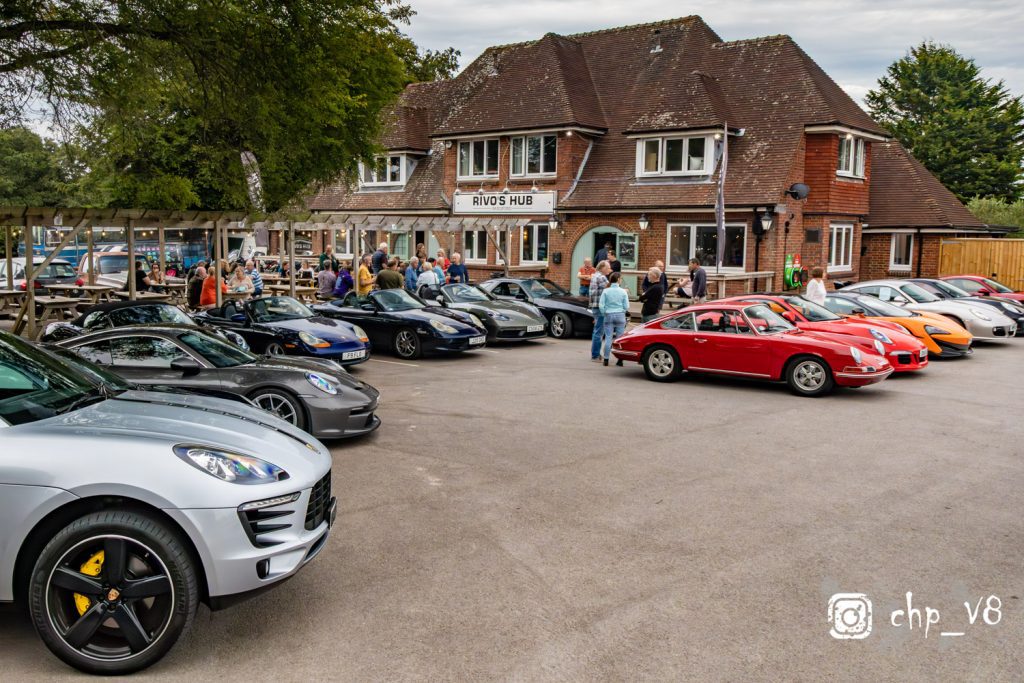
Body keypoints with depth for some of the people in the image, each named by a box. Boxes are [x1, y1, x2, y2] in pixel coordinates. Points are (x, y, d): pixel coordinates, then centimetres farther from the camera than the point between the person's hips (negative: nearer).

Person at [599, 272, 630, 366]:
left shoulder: (606, 291, -3)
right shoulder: (623, 291, -3)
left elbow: (601, 305, -5)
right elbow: (626, 306, -2)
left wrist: (604, 314, 8)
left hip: (609, 315, 0)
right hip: (620, 316, 0)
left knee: (608, 337, 3)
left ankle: (606, 359, 2)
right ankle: (620, 360, 5)